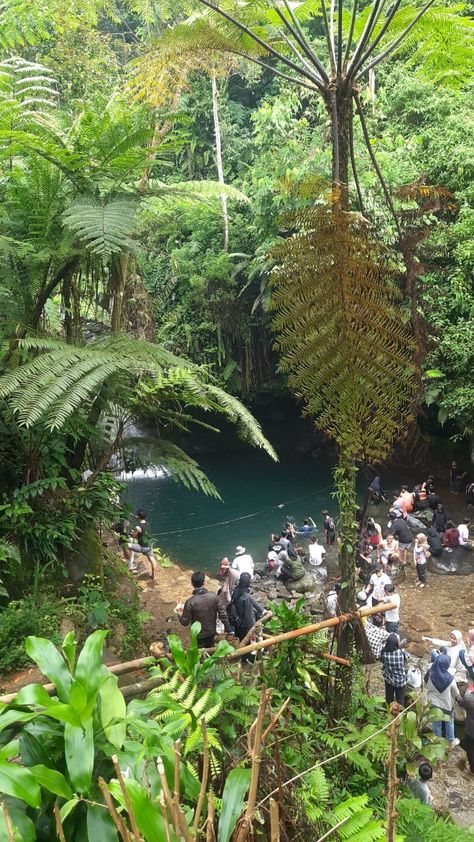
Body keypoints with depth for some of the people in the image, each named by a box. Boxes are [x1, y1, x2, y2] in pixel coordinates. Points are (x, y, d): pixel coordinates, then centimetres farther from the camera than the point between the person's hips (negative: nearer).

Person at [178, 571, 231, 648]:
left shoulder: (190, 602, -27)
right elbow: (222, 614, -10)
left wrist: (180, 615, 5)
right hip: (211, 632, 3)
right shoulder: (213, 596, -18)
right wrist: (228, 629, 5)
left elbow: (185, 622, -17)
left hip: (198, 635, -3)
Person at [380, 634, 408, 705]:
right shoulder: (402, 652, -28)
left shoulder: (384, 652, -24)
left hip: (388, 679, 2)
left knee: (389, 697, 25)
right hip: (400, 680, -2)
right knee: (400, 698, 22)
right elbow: (406, 659, -6)